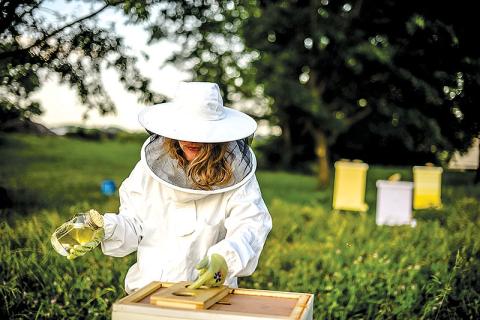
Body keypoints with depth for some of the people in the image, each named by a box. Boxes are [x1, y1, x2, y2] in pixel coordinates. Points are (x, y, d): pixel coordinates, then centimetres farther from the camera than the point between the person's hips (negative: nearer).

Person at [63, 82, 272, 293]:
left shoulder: (234, 170, -4)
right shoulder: (151, 164, 4)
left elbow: (251, 225, -14)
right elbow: (134, 223, 9)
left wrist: (225, 259, -32)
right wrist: (104, 230, -9)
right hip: (147, 286, 2)